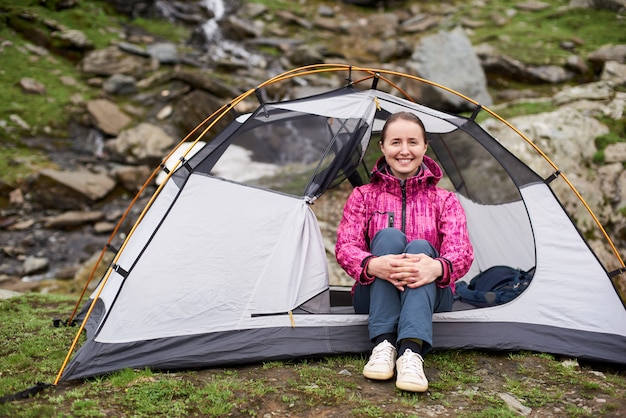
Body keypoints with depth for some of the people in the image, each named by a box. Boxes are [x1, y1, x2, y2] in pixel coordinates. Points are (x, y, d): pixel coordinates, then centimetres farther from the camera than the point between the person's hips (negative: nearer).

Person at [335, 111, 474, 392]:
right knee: (388, 236, -27)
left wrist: (437, 268, -38)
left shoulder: (445, 200, 5)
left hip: (430, 297, 0)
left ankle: (412, 352, -48)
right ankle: (383, 345, -35)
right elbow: (345, 247, -10)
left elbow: (461, 252, -12)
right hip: (374, 298, 0)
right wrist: (373, 265, -35)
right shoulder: (363, 197, 5)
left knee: (420, 247, -31)